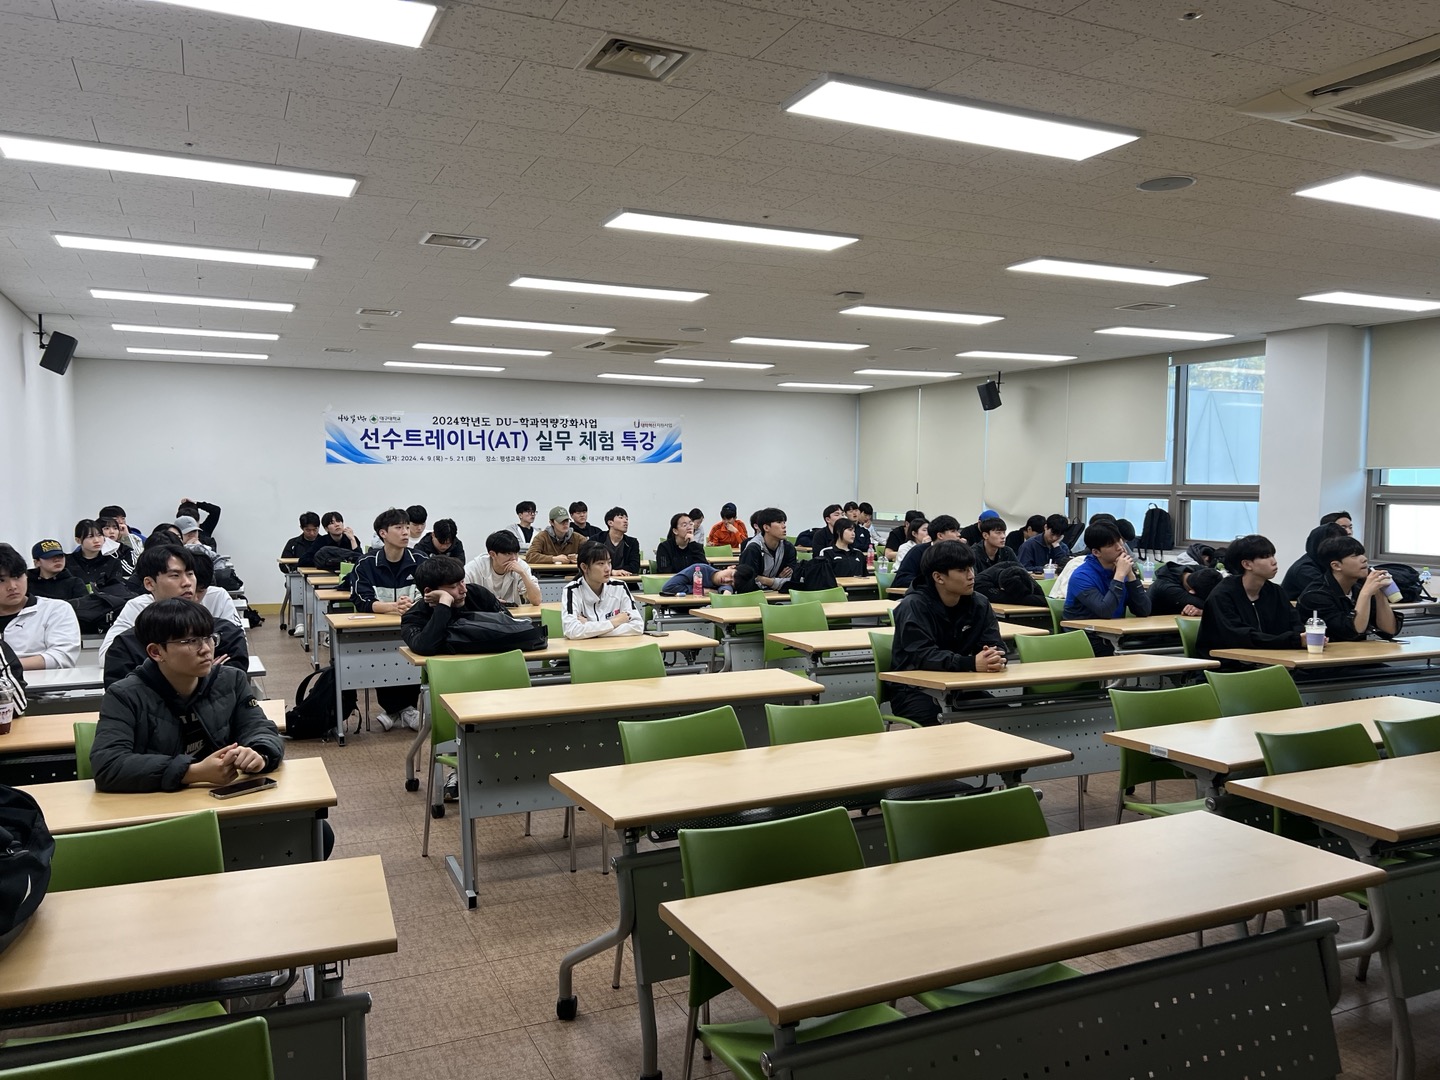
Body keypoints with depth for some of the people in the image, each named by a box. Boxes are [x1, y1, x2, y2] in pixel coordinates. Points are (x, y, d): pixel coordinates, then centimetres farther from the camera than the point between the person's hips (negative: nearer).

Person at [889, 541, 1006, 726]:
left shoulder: (980, 604, 1)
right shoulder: (913, 606, -17)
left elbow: (995, 645, -4)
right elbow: (922, 656, -28)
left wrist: (995, 658, -30)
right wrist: (971, 663, -41)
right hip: (914, 689, -5)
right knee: (936, 725, -34)